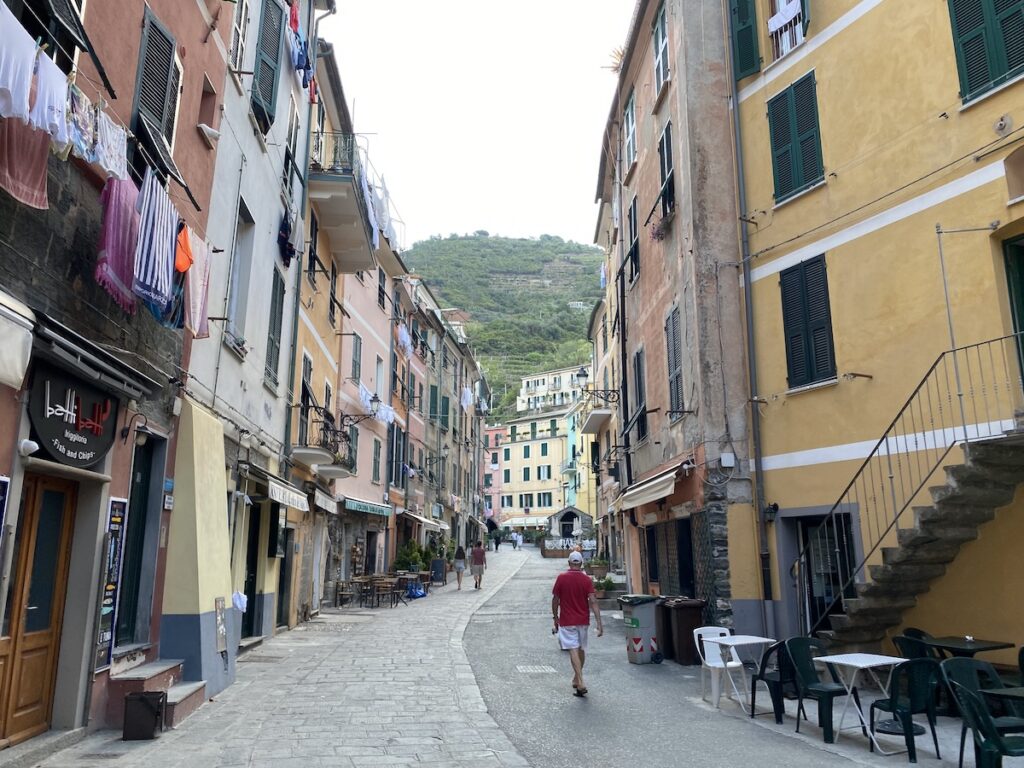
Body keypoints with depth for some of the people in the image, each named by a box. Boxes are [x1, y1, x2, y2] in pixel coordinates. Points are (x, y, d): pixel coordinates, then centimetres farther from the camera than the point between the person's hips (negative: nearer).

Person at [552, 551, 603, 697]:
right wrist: (599, 623, -12)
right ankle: (576, 679, 33)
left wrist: (555, 617, 11)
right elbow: (593, 602, -12)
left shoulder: (561, 578, -8)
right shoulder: (586, 580, -5)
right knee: (581, 649, 18)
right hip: (583, 620, 3)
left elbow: (555, 600, -3)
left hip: (566, 621, -3)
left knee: (574, 650, -5)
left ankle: (580, 683, -16)